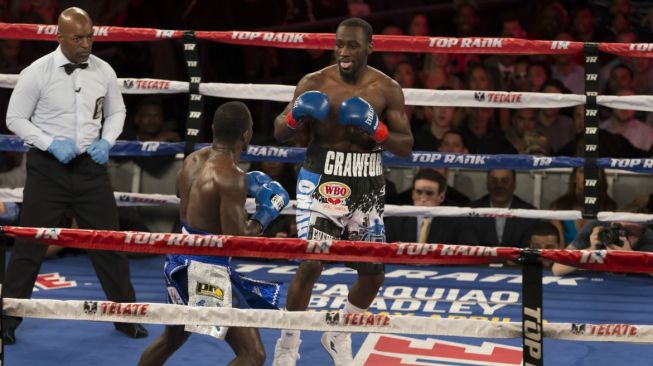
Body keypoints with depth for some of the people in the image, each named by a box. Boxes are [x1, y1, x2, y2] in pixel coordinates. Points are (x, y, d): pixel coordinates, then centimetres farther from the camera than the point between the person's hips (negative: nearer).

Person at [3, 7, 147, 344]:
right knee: (29, 245, 2)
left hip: (90, 166, 3)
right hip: (47, 168, -3)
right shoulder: (37, 73, -11)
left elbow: (116, 112, 14)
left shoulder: (103, 72, -1)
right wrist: (52, 144, -16)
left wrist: (106, 141, -6)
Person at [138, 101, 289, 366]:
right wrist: (262, 219, -6)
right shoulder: (231, 178, -21)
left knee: (172, 338, 31)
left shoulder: (193, 160, 4)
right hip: (209, 269, -9)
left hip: (181, 259, 9)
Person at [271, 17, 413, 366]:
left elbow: (406, 146, -2)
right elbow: (279, 133, 1)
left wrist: (378, 131, -21)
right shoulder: (314, 83, -5)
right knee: (311, 263, -13)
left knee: (373, 272, 7)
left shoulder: (387, 89, -2)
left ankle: (339, 335, 31)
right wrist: (293, 118, -22)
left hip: (366, 183, 3)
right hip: (321, 179, -3)